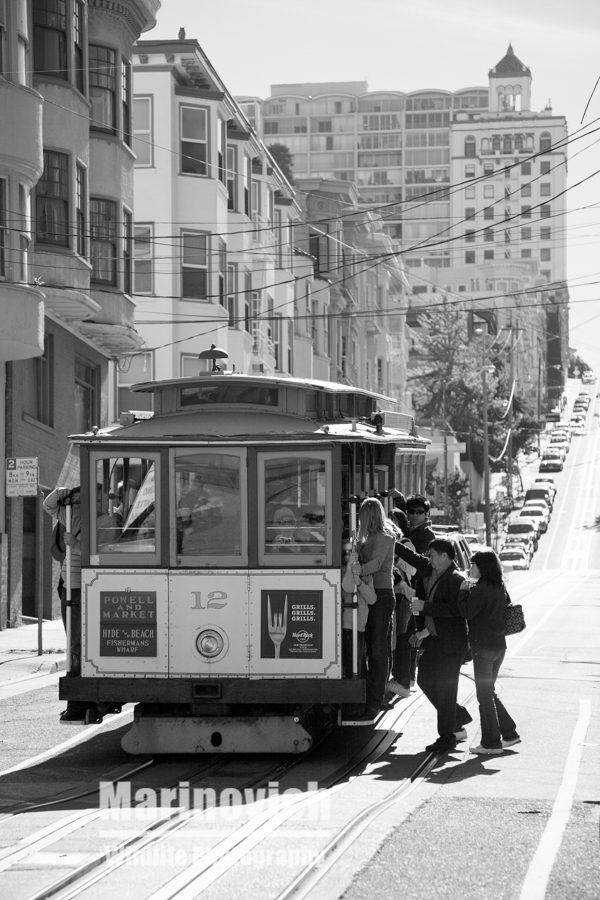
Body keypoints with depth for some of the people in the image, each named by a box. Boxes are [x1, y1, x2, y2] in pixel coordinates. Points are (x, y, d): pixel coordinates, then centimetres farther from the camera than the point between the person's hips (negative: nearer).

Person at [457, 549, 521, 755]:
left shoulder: (481, 589, -17)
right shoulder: (500, 587, 8)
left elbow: (467, 612, -20)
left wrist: (463, 591, -9)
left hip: (483, 645, -8)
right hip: (499, 644, 8)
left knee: (485, 694, -1)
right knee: (489, 692, 18)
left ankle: (491, 742, 1)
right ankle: (509, 733, 18)